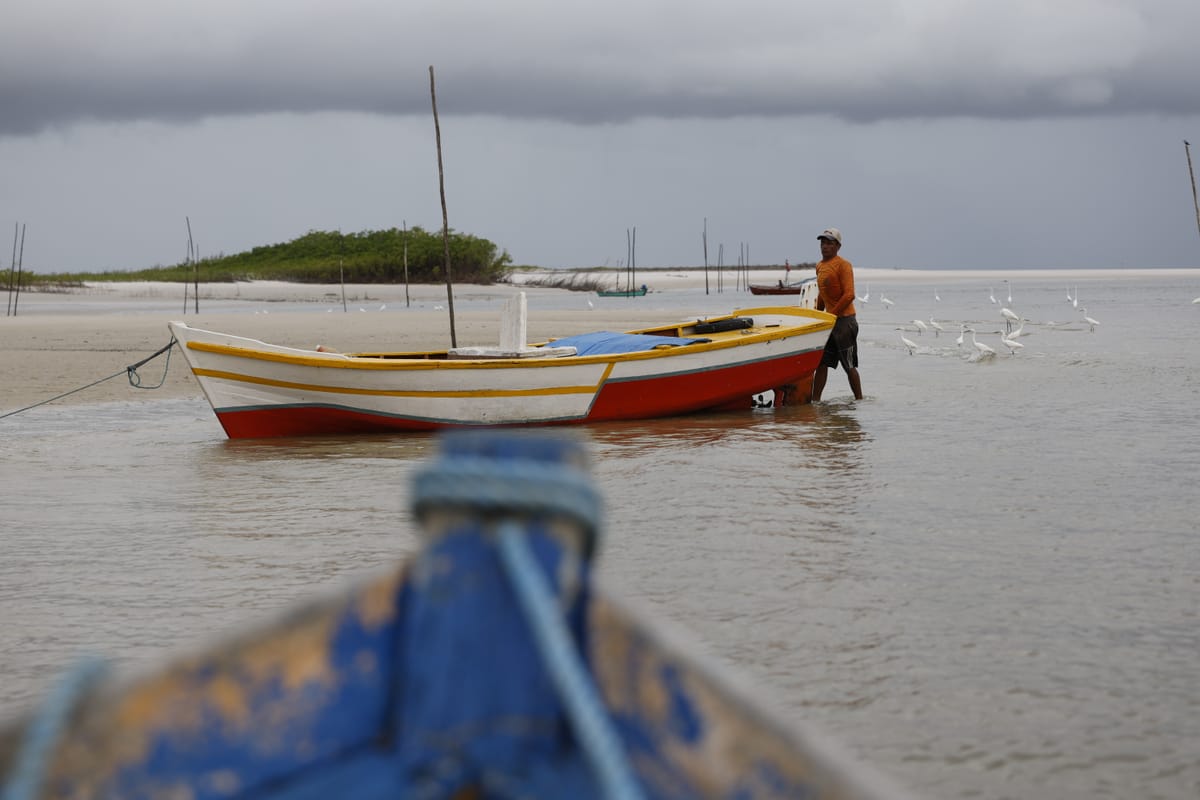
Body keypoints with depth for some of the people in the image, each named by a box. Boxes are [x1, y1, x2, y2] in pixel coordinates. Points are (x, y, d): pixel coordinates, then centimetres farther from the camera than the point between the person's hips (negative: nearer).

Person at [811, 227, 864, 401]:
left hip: (844, 320, -8)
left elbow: (849, 295, -20)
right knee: (821, 363, 4)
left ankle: (859, 400, 8)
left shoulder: (843, 265, -12)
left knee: (849, 365, -1)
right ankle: (815, 400, 5)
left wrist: (831, 315, -18)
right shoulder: (820, 266, 13)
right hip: (829, 321, 8)